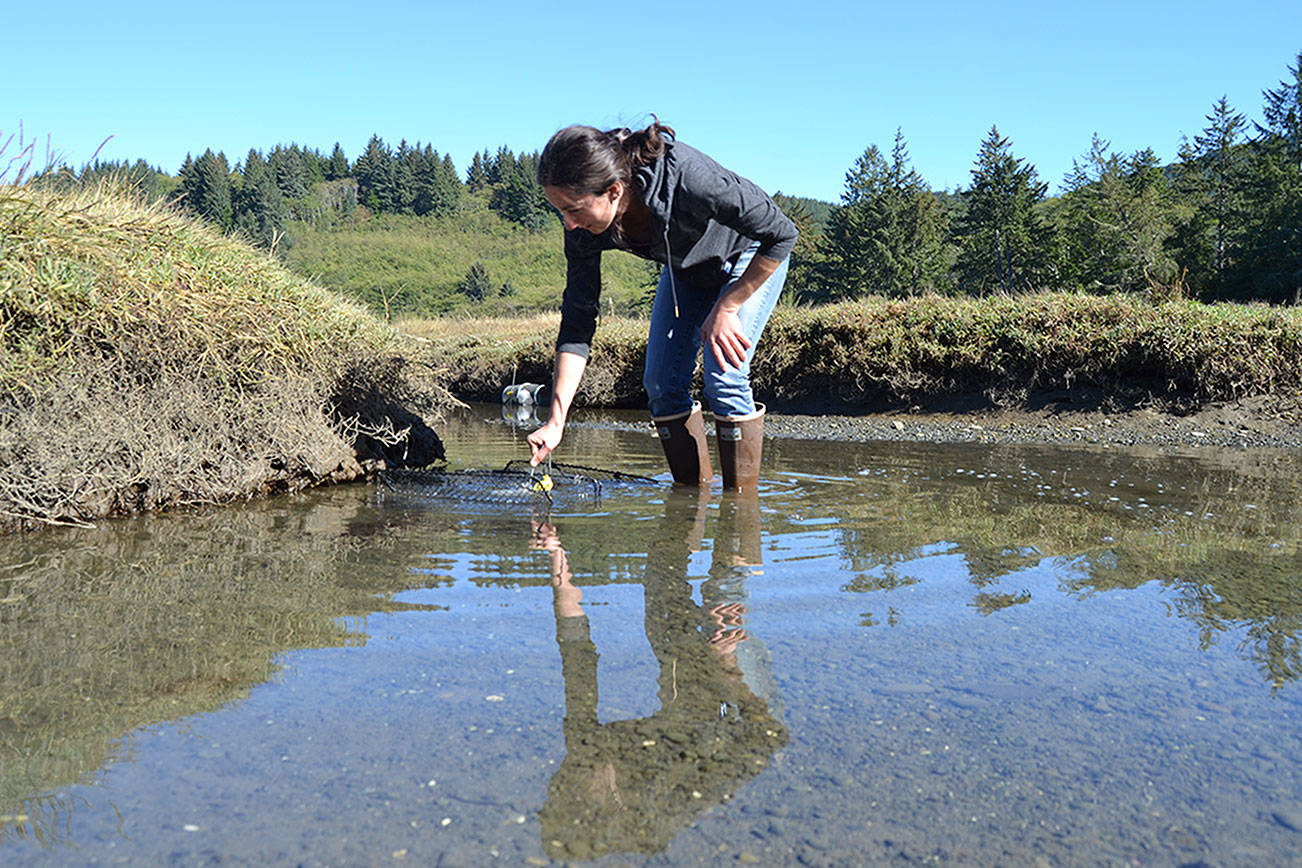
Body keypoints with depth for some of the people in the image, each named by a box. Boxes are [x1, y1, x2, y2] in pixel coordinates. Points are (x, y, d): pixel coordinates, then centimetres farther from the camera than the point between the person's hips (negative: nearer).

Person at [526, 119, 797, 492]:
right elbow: (577, 323, -18)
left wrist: (727, 308, -24)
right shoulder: (584, 228, -25)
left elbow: (782, 234, -29)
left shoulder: (686, 177, -42)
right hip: (686, 270, 5)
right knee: (661, 383, -6)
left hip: (752, 257, -5)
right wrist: (556, 421, -24)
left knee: (723, 378, -19)